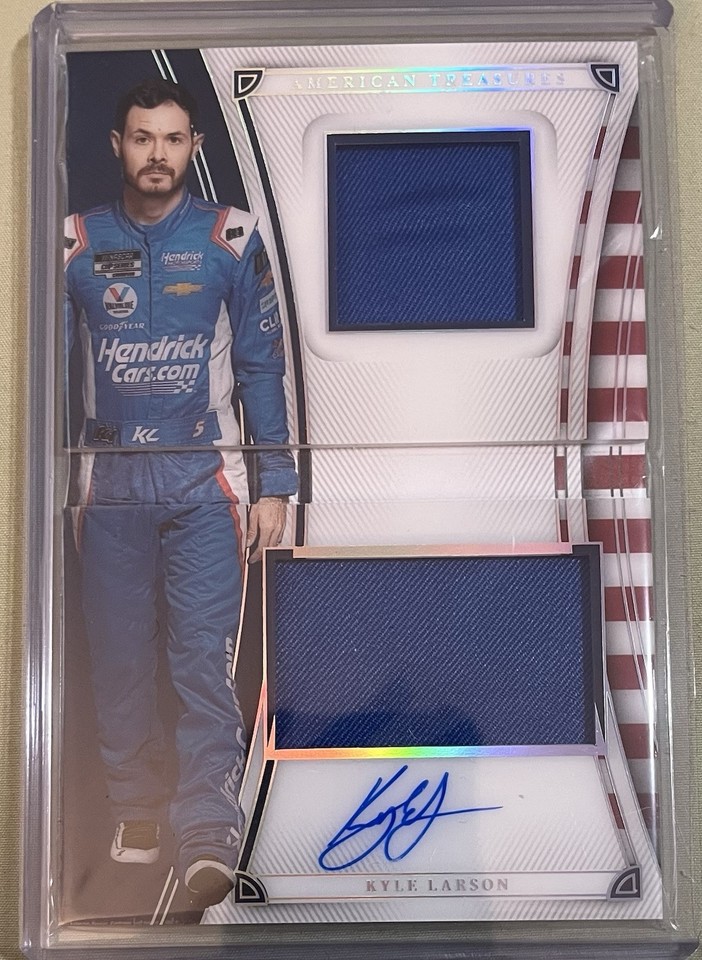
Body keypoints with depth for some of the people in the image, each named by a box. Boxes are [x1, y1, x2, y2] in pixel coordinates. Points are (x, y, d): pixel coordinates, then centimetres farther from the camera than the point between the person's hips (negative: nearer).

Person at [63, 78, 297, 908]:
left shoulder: (230, 238, 4)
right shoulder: (77, 242, 8)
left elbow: (261, 365, 4)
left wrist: (273, 484, 0)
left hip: (204, 477, -2)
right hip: (109, 481, 2)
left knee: (202, 658, -8)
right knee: (118, 660, 7)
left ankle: (209, 838, -3)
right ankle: (136, 815, 24)